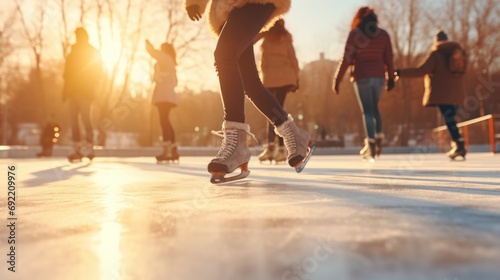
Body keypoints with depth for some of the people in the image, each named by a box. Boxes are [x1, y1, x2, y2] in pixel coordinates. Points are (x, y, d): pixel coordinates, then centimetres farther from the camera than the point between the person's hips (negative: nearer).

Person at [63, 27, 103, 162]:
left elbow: (98, 72, -2)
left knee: (85, 118, -11)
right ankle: (78, 149, 1)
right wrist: (66, 90, 8)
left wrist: (92, 88, -12)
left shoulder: (93, 53, 5)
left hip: (85, 90, -5)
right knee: (73, 120, 0)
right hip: (73, 90, 5)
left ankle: (89, 148, -7)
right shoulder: (72, 53, 19)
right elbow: (67, 73, 17)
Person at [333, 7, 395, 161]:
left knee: (367, 111, 2)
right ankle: (378, 138, 7)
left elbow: (346, 59, -7)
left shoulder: (354, 34, -3)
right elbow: (388, 59, 7)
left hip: (362, 77, -3)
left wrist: (337, 80, -2)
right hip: (379, 77, 3)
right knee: (375, 108, 19)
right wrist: (391, 78, 18)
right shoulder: (383, 34, 6)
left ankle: (370, 143, -7)